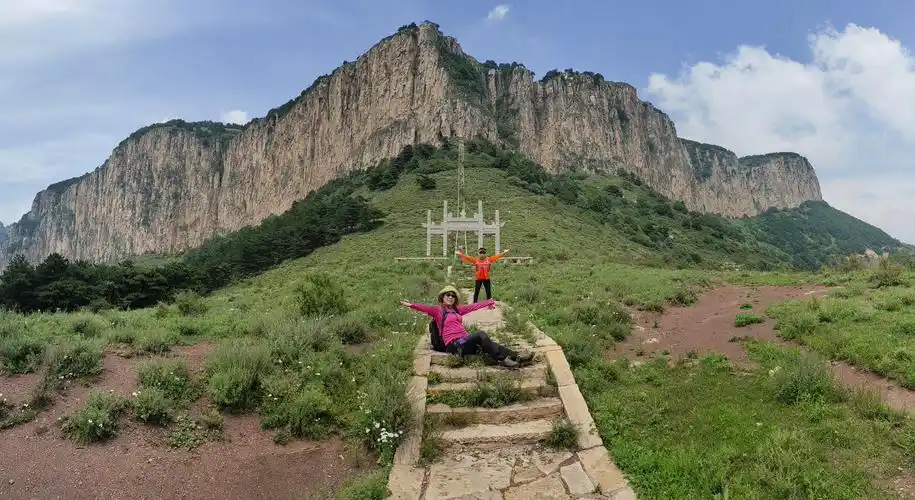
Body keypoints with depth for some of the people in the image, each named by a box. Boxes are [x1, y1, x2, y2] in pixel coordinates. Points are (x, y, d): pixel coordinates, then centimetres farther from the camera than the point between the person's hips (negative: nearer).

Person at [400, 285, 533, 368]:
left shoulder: (457, 309, 23)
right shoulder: (438, 310, 4)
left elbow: (473, 306, 30)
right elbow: (426, 308, -15)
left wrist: (489, 302, 37)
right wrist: (411, 305, -34)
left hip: (465, 341, 7)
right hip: (453, 344, -7)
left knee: (490, 345, -16)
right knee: (480, 334, -25)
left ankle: (516, 356, -24)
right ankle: (502, 360, -24)